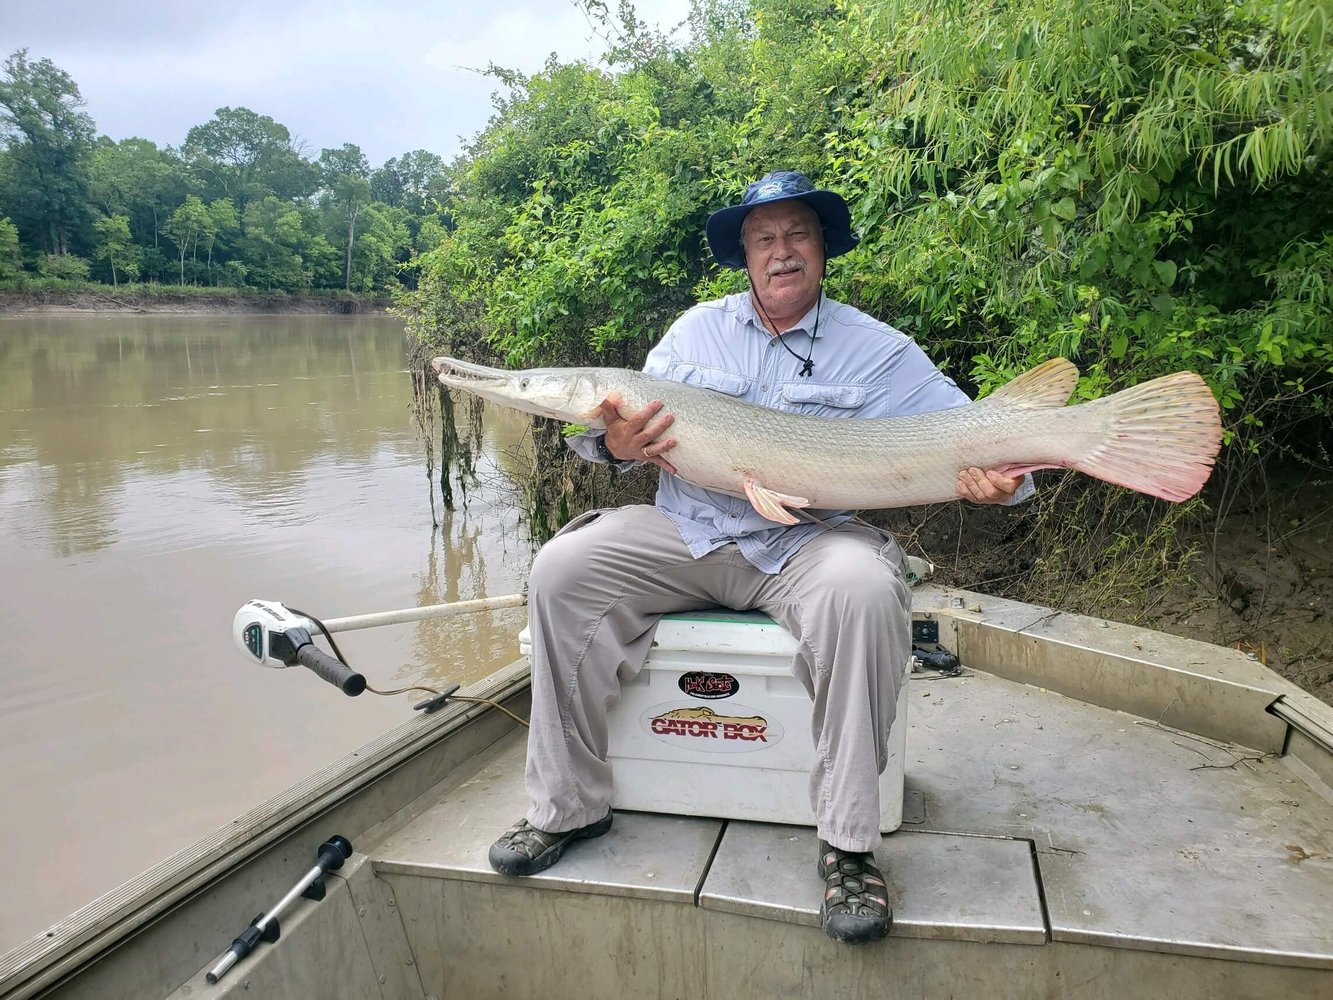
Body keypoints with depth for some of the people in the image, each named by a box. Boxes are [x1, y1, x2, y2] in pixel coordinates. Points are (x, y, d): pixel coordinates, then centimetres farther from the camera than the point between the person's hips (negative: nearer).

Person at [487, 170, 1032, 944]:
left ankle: (849, 844, -20)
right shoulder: (696, 330, 12)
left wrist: (999, 476, -27)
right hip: (686, 532, 3)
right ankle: (567, 807, -5)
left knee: (863, 589, -35)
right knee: (564, 570, -18)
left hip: (811, 541, -2)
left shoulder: (878, 351, 3)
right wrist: (616, 444, -15)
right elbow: (635, 426, 10)